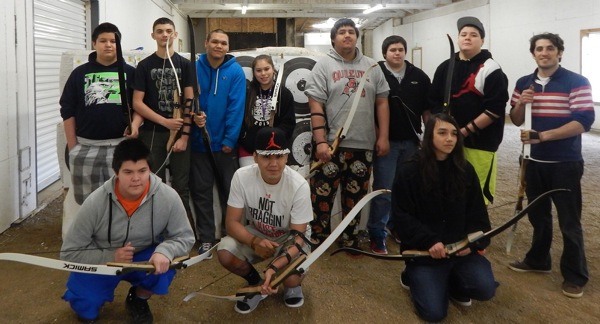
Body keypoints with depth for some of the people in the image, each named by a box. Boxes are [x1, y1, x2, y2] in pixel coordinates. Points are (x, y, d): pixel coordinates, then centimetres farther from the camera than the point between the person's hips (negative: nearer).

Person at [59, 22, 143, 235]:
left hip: (120, 145, -1)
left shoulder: (130, 72, 7)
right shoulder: (80, 73, 8)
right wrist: (72, 147, 2)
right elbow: (68, 111, 8)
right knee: (84, 199, 5)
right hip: (86, 146, 1)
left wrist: (135, 125, -13)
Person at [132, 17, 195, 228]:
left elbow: (189, 102, 0)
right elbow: (137, 103, -2)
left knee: (181, 187, 4)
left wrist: (184, 135, -10)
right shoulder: (145, 66, 5)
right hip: (152, 133, 0)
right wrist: (165, 122, -13)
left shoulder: (185, 64, 6)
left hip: (180, 133, 0)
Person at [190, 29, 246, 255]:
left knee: (229, 190, 10)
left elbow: (236, 107, -11)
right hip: (199, 141, 2)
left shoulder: (235, 72, -6)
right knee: (201, 190, 7)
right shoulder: (195, 68, -1)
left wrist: (230, 139, -15)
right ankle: (206, 238, 19)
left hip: (225, 143, -1)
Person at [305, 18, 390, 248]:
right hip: (331, 144, -3)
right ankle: (319, 240, 15)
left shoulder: (372, 66, 11)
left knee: (355, 195, 13)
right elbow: (316, 105, -6)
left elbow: (381, 102, 11)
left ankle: (350, 238, 28)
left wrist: (383, 136, 3)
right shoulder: (323, 66, 0)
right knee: (322, 194, 0)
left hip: (363, 144, 3)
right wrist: (320, 141, -14)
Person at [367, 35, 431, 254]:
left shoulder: (419, 77, 7)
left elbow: (427, 109, 11)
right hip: (385, 142, -4)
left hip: (411, 142, 5)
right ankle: (377, 236, 8)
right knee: (383, 191, -3)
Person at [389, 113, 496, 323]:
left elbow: (477, 212, 7)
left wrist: (473, 242, -10)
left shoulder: (466, 170, 3)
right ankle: (413, 276, 18)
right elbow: (401, 218, -9)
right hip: (424, 251, -3)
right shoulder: (409, 172, -9)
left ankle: (453, 283, 14)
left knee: (485, 290, -19)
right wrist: (429, 241, -21)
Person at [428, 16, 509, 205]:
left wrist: (465, 131, -14)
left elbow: (494, 109, -12)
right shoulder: (445, 67, 12)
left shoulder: (491, 70, -5)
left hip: (479, 144, -5)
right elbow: (434, 101, 12)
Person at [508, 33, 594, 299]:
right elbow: (516, 120, 10)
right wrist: (520, 104, -12)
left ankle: (575, 275, 17)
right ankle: (538, 260, 35)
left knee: (569, 222, 3)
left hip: (565, 164, -5)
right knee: (538, 215, 18)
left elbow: (584, 121, -18)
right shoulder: (524, 84, 6)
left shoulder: (577, 82, -10)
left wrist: (543, 135, -25)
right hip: (534, 162, 5)